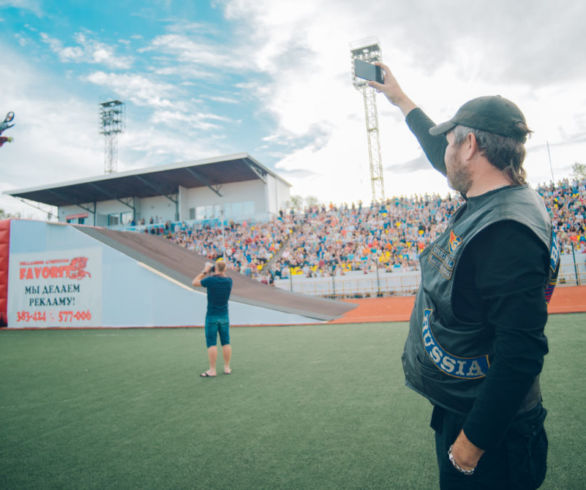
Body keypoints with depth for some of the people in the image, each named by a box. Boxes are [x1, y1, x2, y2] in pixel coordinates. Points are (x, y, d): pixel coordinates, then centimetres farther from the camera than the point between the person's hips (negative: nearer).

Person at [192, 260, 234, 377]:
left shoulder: (211, 280, -15)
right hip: (224, 316, 4)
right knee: (226, 342, 10)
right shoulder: (229, 281, -2)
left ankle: (212, 370, 3)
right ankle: (227, 368, 16)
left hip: (212, 316, -4)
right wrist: (212, 274, 18)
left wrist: (205, 271, 8)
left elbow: (194, 282, 2)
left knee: (211, 344, 1)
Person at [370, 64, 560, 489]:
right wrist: (400, 99, 28)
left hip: (483, 422, -9)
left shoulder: (507, 229, -29)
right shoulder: (487, 201, 0)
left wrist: (474, 439, -22)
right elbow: (440, 156, 17)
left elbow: (522, 352, -30)